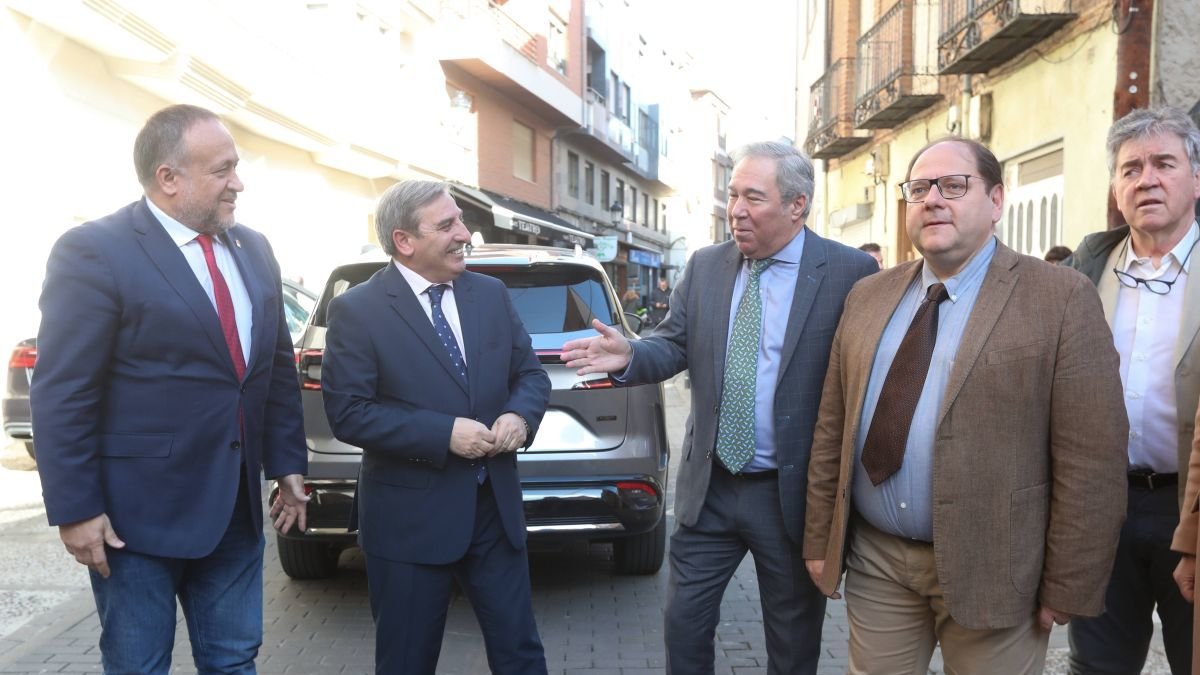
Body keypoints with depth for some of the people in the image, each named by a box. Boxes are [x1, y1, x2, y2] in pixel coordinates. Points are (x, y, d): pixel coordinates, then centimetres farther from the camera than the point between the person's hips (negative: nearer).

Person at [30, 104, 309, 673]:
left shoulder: (254, 251, 8)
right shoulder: (94, 252, -13)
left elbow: (279, 367, 12)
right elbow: (62, 395, -14)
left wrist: (288, 465, 10)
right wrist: (76, 510, -15)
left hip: (236, 506, 6)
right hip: (140, 512, -5)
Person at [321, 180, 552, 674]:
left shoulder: (491, 294, 5)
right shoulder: (357, 310, -10)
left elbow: (531, 374, 10)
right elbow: (347, 413, -16)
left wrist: (519, 416, -12)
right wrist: (443, 433, -22)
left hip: (495, 506, 4)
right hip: (411, 517, -4)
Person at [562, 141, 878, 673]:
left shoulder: (850, 272, -11)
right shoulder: (705, 266, 3)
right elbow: (674, 345, 4)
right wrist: (630, 356, -18)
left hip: (793, 494, -3)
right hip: (708, 488, 4)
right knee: (683, 622, 15)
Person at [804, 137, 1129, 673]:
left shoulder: (1061, 299, -8)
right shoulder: (867, 297, 6)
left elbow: (1090, 461, -10)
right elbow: (831, 428, 7)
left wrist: (1068, 588, -10)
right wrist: (820, 538, 7)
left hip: (990, 570, -4)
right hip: (874, 559, 4)